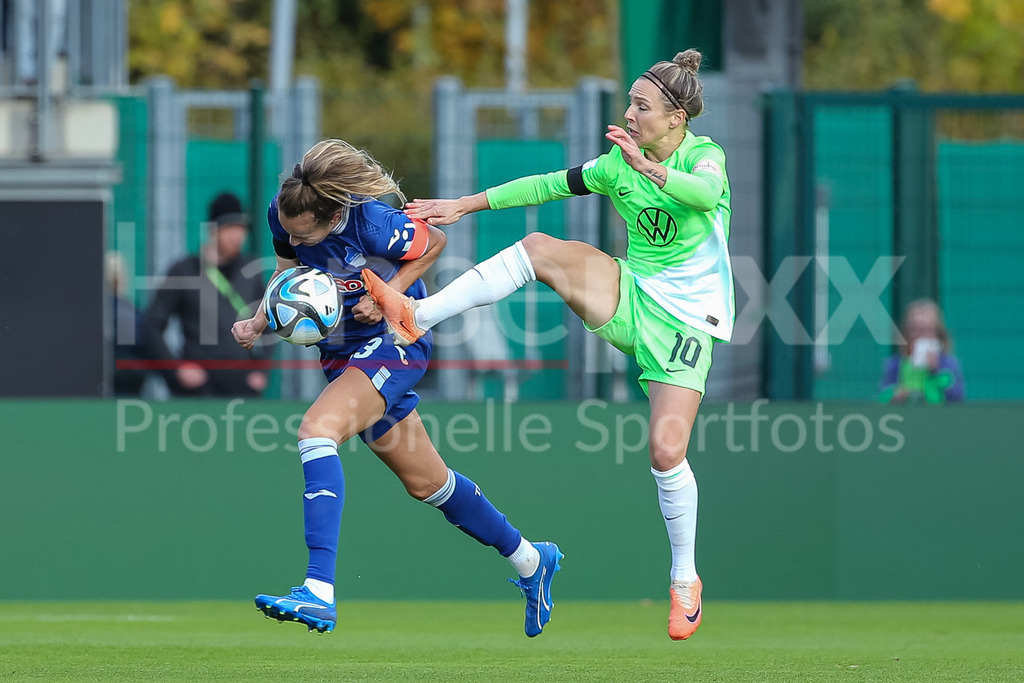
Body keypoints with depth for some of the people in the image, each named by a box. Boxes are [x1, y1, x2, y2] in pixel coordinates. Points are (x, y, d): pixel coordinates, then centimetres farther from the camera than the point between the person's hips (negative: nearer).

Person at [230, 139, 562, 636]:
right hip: (343, 350, 8)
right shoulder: (284, 214, -12)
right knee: (424, 481, 17)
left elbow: (434, 242, -8)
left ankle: (319, 594, -38)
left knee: (316, 429, -30)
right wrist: (260, 322, -9)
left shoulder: (372, 224, -28)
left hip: (393, 340, -8)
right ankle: (531, 561, 38)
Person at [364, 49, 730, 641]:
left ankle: (685, 579, 6)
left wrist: (649, 168, -50)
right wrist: (467, 204, 4)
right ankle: (418, 315, -24)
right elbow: (549, 185, 10)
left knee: (667, 452, -15)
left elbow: (706, 193, -33)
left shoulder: (703, 155, -10)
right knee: (539, 248, -20)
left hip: (684, 319, -5)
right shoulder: (618, 165, 5)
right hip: (629, 297, 5)